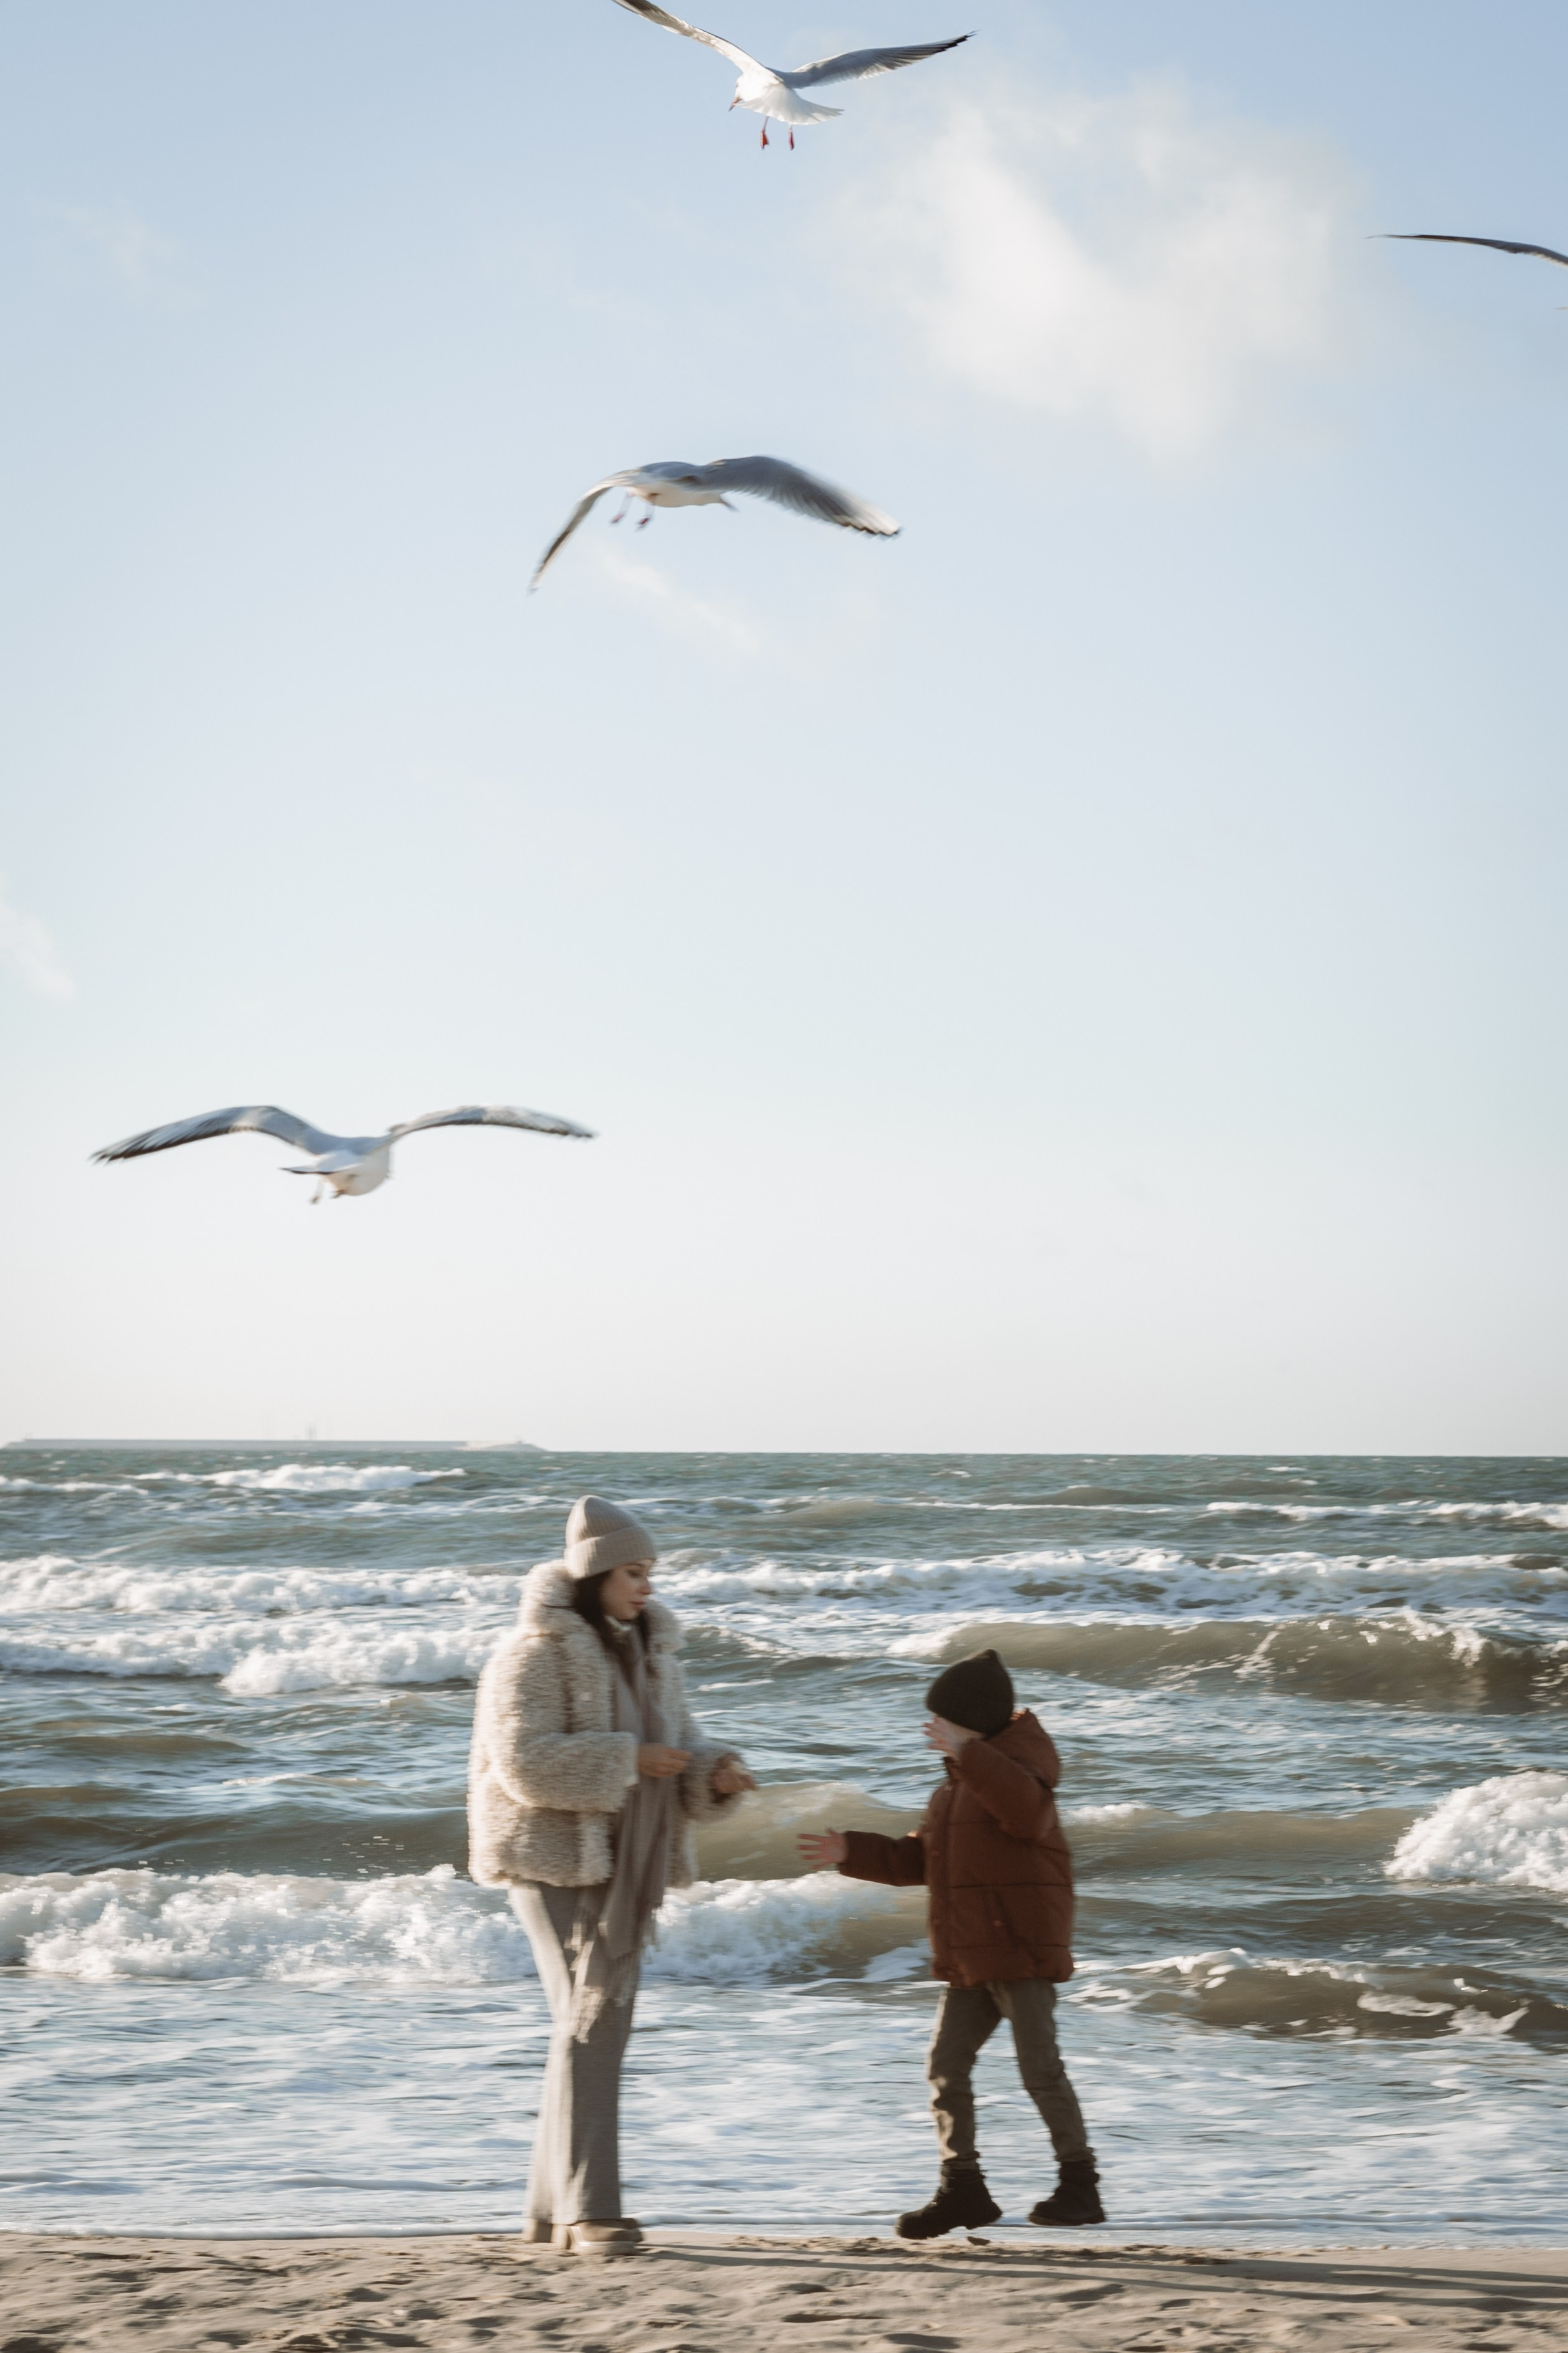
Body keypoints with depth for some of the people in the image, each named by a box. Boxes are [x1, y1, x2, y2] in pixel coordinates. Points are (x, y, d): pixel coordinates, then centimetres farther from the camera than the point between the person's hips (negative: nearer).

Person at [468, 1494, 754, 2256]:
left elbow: (678, 1748, 16)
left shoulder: (646, 1651, 13)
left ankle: (551, 2208, 19)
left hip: (621, 1864, 8)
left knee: (594, 2029, 11)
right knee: (592, 2026, -14)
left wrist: (715, 1776, -7)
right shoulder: (536, 1655, -12)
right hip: (556, 1859, -8)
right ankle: (588, 2212, -15)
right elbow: (526, 1763, -23)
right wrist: (630, 1761, -23)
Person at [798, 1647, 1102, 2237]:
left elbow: (1026, 1809, -32)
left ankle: (1080, 2184, -2)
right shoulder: (957, 1783, 20)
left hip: (1022, 1946, -9)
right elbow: (916, 1860, 22)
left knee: (1040, 2067, -9)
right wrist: (851, 1853, 12)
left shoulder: (1023, 1754, -7)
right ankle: (962, 2188, 11)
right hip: (970, 1956, 9)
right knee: (946, 2066, 6)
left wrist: (965, 1752, -33)